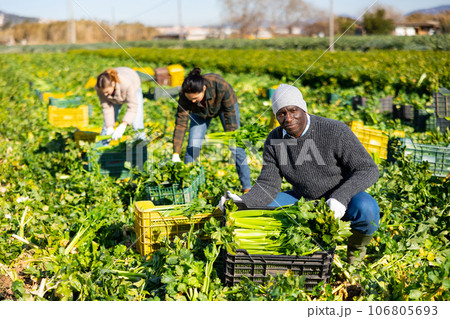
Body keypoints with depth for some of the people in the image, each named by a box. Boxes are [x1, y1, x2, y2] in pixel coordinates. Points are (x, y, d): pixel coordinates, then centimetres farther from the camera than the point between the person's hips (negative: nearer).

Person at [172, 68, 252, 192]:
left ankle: (247, 187, 2)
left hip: (226, 106, -2)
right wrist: (175, 154, -33)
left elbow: (230, 114, -31)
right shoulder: (184, 95, -34)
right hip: (201, 112, 2)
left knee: (235, 148, -8)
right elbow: (180, 123, -29)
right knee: (192, 148, -9)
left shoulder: (221, 86, -42)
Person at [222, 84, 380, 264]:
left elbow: (368, 170, -21)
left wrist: (340, 198, -36)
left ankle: (356, 247, -1)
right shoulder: (274, 140, -8)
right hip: (303, 200, 5)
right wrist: (243, 202, -27)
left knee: (366, 208, -37)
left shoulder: (335, 131, -22)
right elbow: (268, 185, -7)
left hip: (341, 201, -5)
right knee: (256, 207, -8)